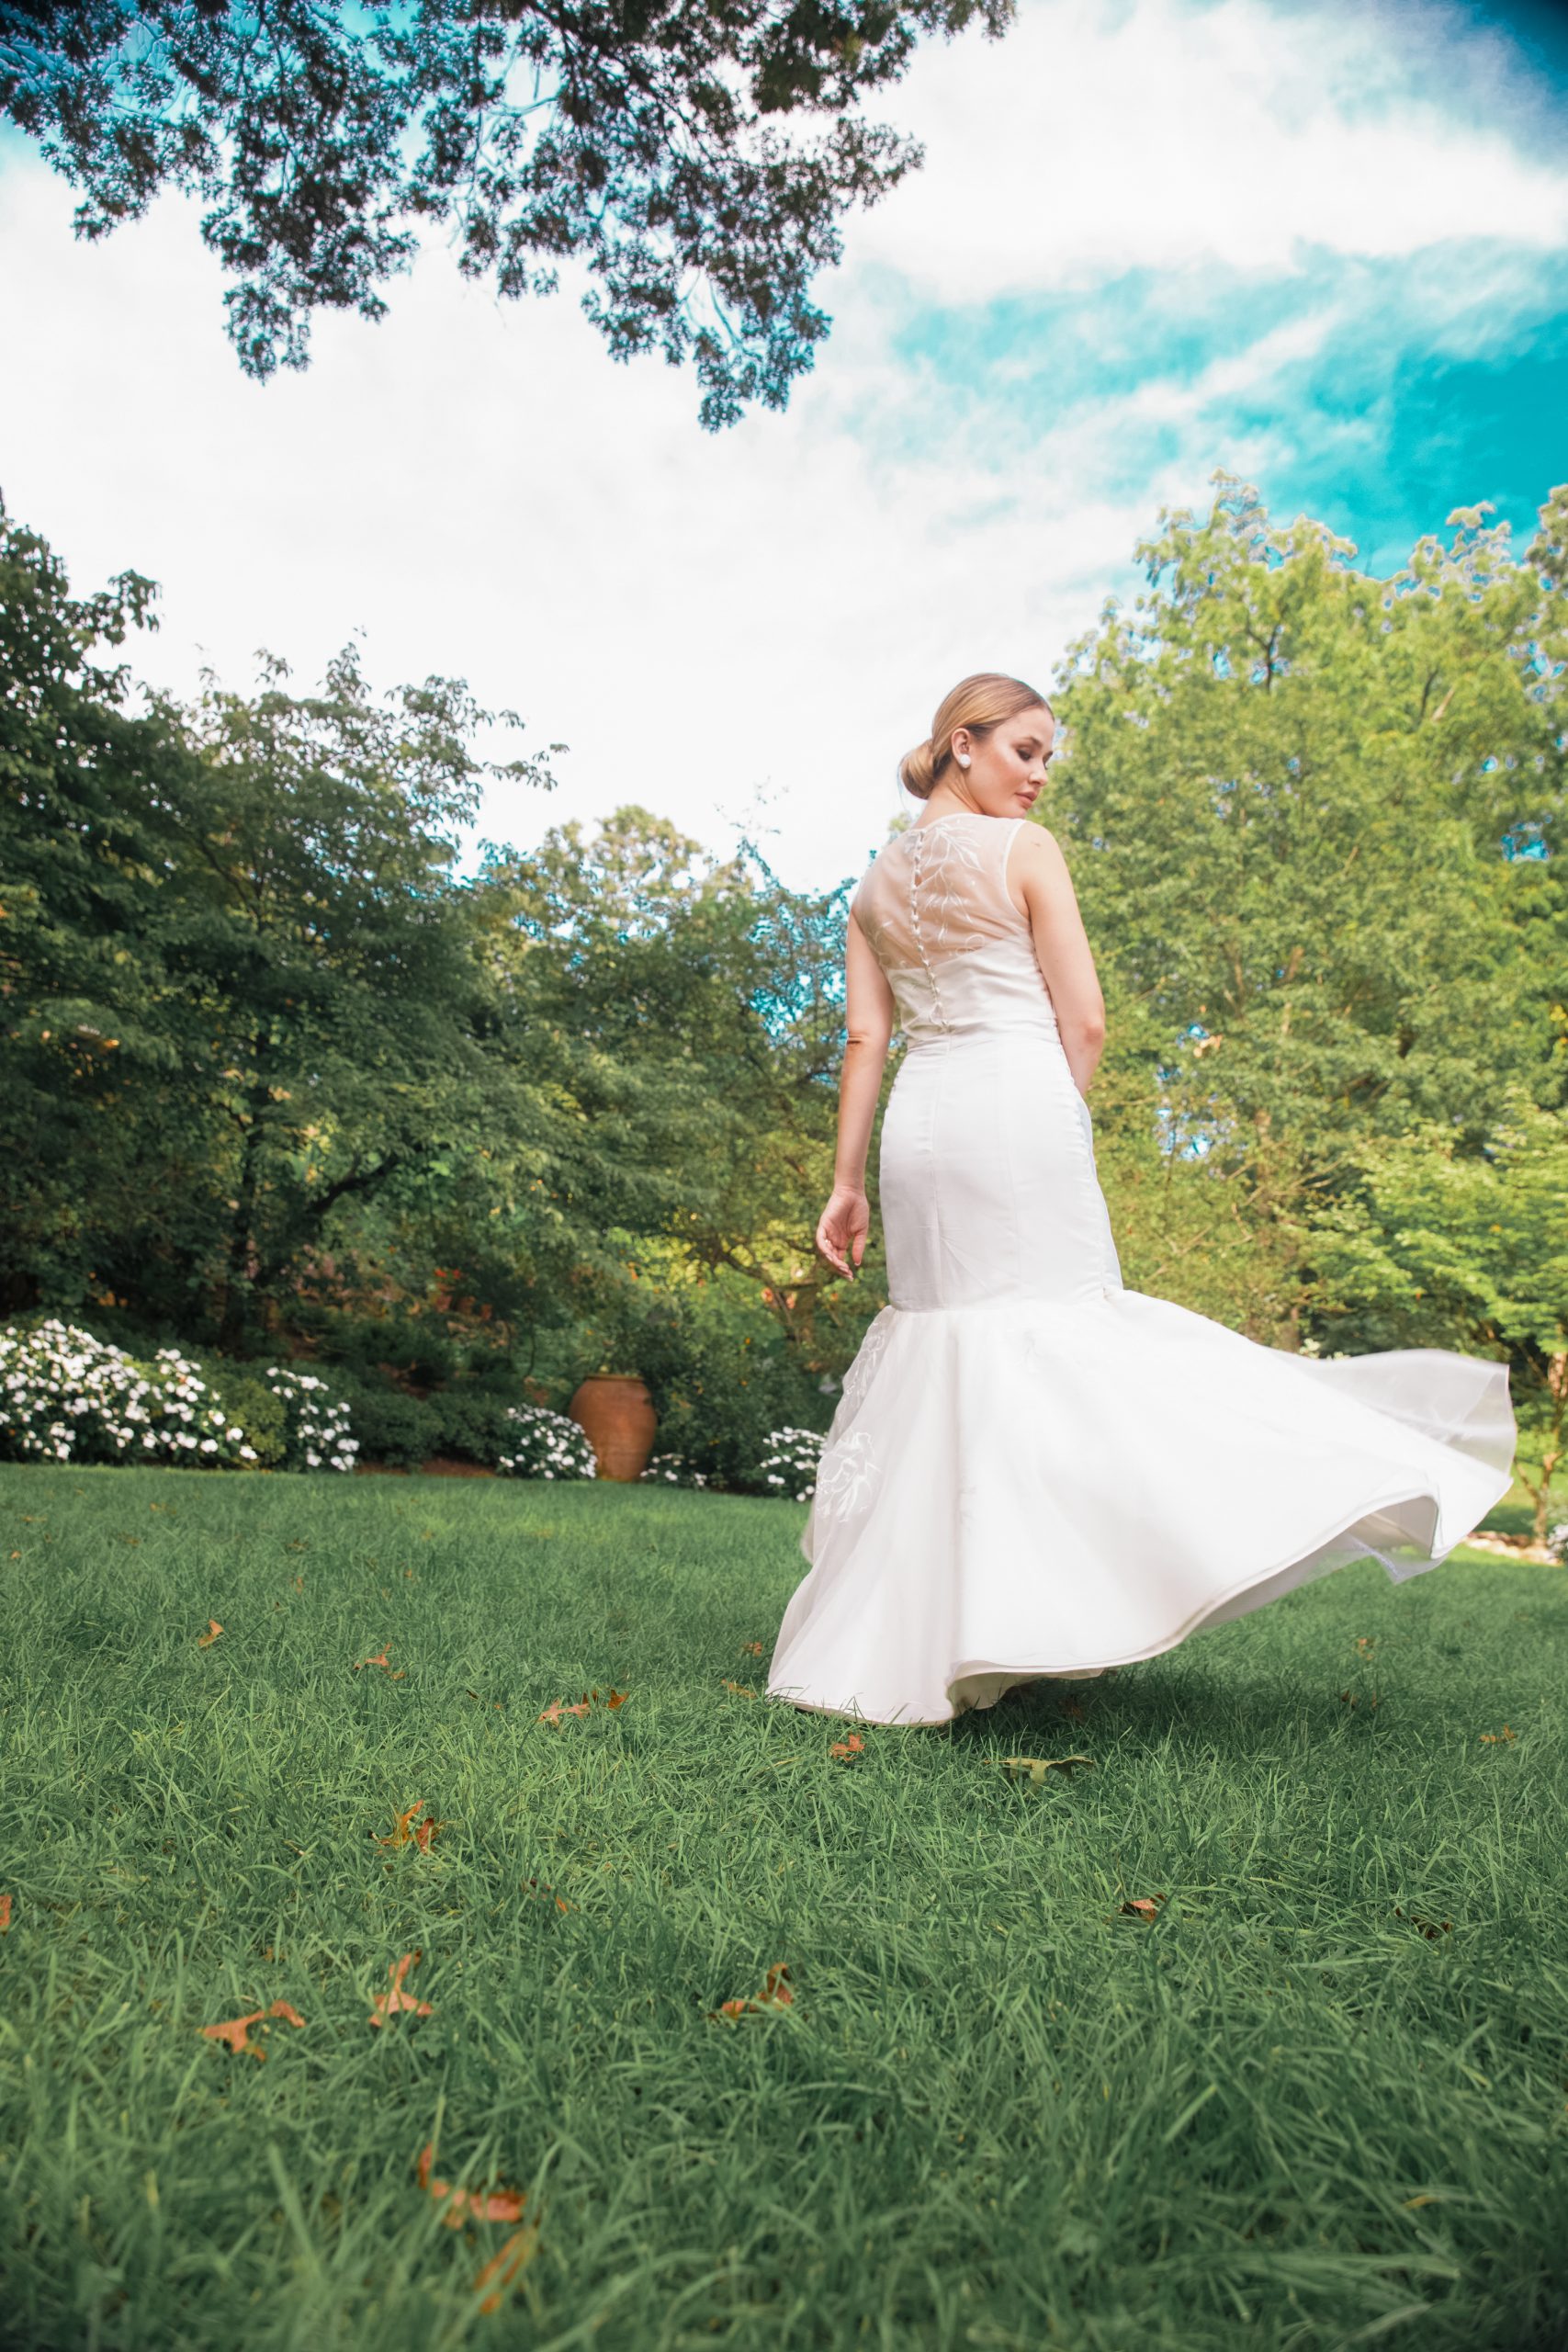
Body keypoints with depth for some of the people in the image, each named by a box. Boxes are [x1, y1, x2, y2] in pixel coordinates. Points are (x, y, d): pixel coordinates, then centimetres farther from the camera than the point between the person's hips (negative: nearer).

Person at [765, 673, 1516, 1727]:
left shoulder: (877, 881, 16)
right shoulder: (1024, 850, 0)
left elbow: (867, 1040, 11)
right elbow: (1084, 1019, -4)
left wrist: (846, 1183, 10)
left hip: (921, 1126, 6)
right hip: (1019, 1103, -6)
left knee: (941, 1344, 11)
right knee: (1057, 1332, -2)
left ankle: (893, 1633, 15)